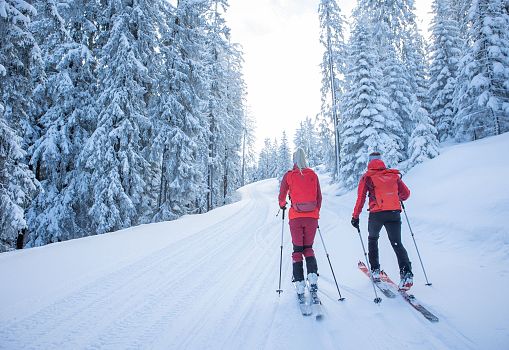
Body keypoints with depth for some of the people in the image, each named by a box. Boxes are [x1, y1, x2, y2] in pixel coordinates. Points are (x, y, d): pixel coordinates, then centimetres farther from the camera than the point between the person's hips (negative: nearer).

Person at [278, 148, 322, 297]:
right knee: (308, 248, 16)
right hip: (312, 217, 2)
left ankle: (299, 282, 3)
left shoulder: (288, 175, -1)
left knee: (297, 250, 9)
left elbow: (281, 196, 5)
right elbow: (319, 197, 7)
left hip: (295, 218, -1)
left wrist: (282, 205, 27)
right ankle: (312, 275, -5)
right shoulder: (313, 175, 4)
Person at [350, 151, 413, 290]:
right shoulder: (394, 175, 12)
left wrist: (355, 216, 4)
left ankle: (375, 270, 25)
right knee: (397, 243, 4)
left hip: (376, 214, -1)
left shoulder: (367, 177, 4)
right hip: (394, 213, 2)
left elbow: (361, 198, -2)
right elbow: (406, 193, 17)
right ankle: (406, 272, -15)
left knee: (372, 239, 22)